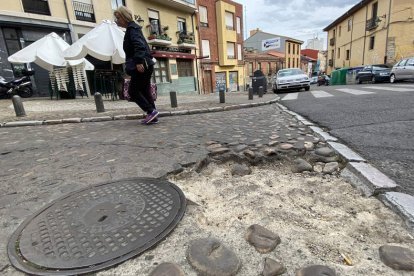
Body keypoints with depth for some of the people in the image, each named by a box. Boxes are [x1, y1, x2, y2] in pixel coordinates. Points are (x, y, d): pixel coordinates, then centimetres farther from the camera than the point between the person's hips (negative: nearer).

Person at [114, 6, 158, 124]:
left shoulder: (132, 28, -6)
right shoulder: (132, 28, 23)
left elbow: (139, 45, -21)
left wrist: (139, 61, -31)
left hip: (141, 66, -10)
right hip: (145, 65, 10)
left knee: (133, 91, -5)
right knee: (145, 91, 9)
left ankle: (151, 111, -8)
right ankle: (152, 116, 11)